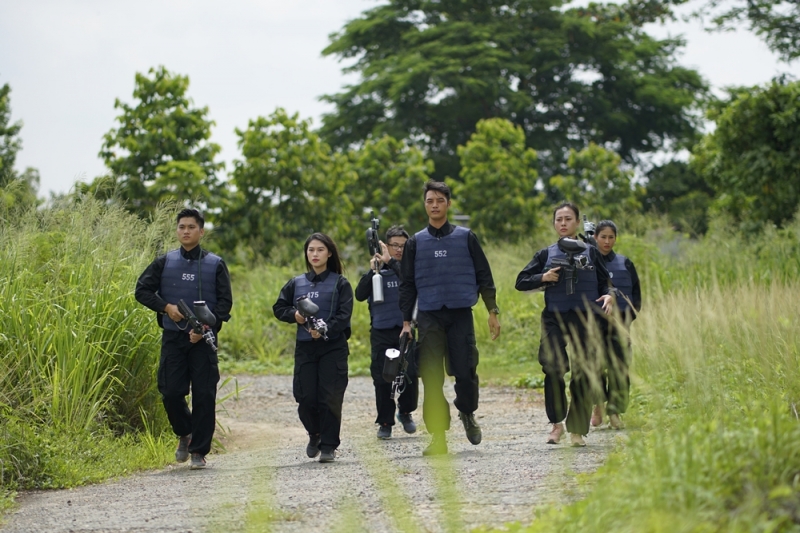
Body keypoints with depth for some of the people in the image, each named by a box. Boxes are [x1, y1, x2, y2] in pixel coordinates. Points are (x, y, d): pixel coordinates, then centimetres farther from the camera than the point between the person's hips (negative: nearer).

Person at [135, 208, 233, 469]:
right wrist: (166, 307, -8)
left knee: (204, 395, -3)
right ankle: (185, 433, 25)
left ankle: (199, 451, 4)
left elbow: (225, 302, 1)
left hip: (203, 339, -1)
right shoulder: (165, 262, 8)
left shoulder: (215, 264, 4)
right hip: (173, 337, 1)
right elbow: (142, 290, 7)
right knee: (171, 393, -3)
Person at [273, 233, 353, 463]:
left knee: (330, 398, -7)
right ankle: (314, 434, 25)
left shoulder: (340, 283, 3)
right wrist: (294, 315, -5)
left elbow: (344, 315, -6)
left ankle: (328, 446, 1)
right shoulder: (296, 283, 13)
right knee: (306, 398, -2)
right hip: (304, 347, 3)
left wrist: (325, 331, -21)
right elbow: (279, 308, 16)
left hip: (333, 347, -3)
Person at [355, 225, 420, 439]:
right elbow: (360, 295, -3)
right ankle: (385, 422, 11)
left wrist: (391, 262, -19)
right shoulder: (378, 270, 7)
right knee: (382, 378, 0)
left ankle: (406, 412, 16)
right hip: (381, 332, 1)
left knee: (410, 374, -9)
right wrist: (372, 271, -15)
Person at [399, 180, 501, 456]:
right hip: (429, 317, 1)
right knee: (432, 378, -5)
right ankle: (438, 437, -1)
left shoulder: (466, 238, 7)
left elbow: (484, 276, 9)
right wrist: (406, 322, 5)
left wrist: (493, 312, 3)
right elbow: (407, 285, 11)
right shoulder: (416, 242, 10)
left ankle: (467, 413, 23)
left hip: (461, 314, -1)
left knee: (466, 371, -7)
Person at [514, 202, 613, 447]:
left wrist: (608, 296, -8)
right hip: (555, 318, 0)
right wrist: (544, 278, -6)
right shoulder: (546, 255, 12)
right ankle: (556, 424, -2)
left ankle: (577, 429, 9)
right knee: (553, 368, -16)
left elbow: (604, 282, 13)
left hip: (586, 318, 0)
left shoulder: (591, 252, 11)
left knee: (584, 375, -1)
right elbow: (521, 282, 11)